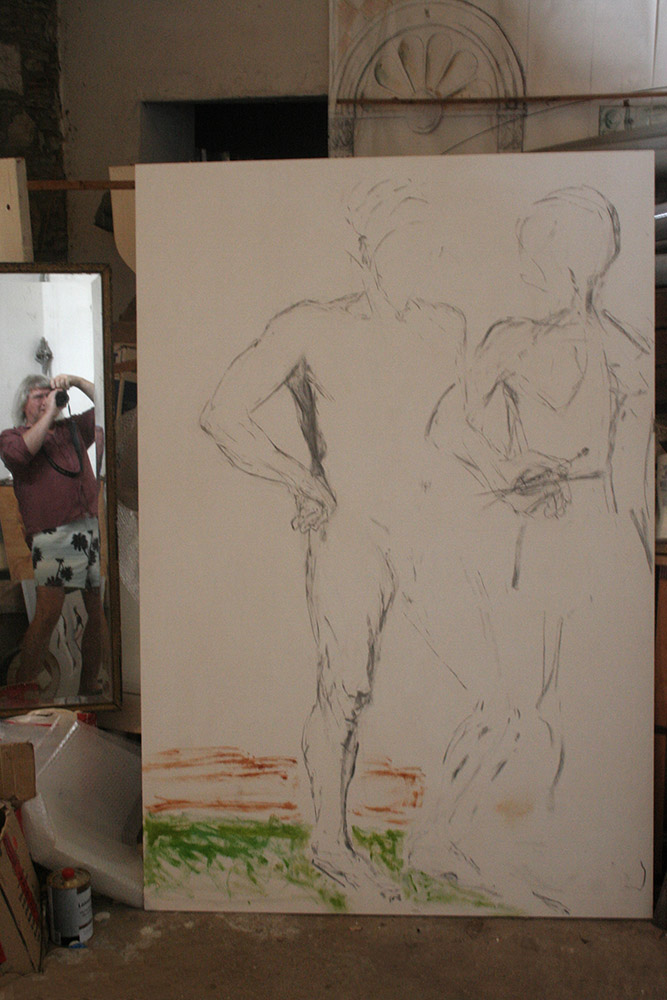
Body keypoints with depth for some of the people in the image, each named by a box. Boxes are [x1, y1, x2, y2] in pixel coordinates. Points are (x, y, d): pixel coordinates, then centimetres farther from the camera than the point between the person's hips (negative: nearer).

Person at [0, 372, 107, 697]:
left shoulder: (72, 429, 23)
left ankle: (88, 688, 17)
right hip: (53, 534, -5)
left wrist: (76, 382, 14)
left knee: (98, 612, 5)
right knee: (47, 615, -12)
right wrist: (49, 414, -6)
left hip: (93, 529, 5)